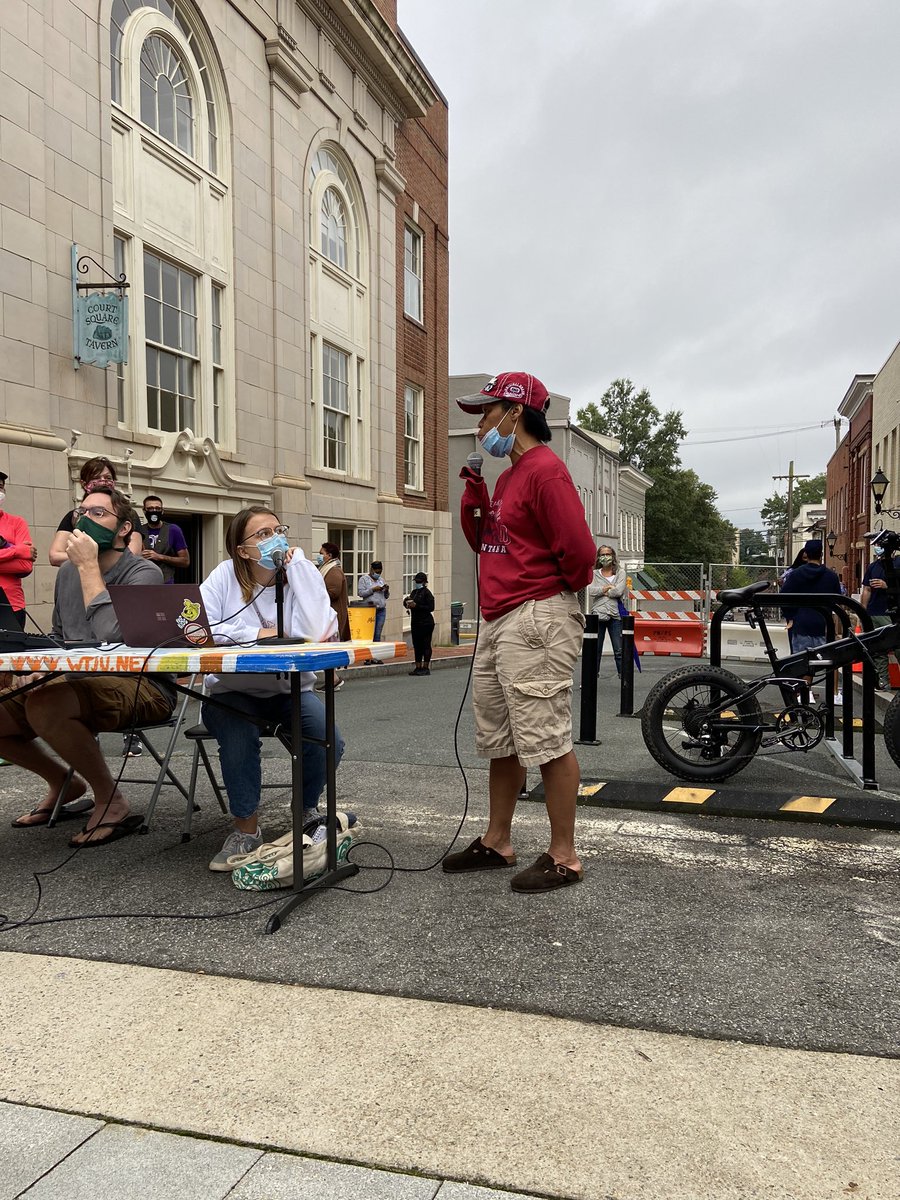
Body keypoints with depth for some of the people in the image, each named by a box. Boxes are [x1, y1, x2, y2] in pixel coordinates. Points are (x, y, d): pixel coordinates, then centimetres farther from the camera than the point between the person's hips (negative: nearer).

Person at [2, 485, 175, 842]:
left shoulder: (143, 573, -11)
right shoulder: (67, 571, 11)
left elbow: (112, 637, -28)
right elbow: (57, 637, 25)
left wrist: (89, 567, -20)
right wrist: (36, 668, 4)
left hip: (140, 688, -8)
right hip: (79, 685, 8)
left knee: (43, 705, -33)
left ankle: (111, 801, -13)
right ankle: (63, 783, 21)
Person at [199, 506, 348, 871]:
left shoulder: (303, 574, -6)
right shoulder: (226, 575, -7)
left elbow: (316, 633, -25)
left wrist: (297, 563, -22)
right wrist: (257, 634, -24)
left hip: (289, 689, 1)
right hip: (232, 692, -1)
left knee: (327, 742, -22)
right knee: (239, 735, -32)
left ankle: (306, 811, 12)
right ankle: (246, 828, -7)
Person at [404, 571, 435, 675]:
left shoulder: (427, 592, -9)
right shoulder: (414, 592, 14)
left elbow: (431, 607, -16)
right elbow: (407, 602, 22)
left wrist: (416, 606, -19)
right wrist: (407, 602, -2)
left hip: (426, 623, -8)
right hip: (415, 622, 8)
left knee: (426, 645, -3)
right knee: (417, 645, 10)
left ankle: (426, 668, 1)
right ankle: (418, 667, 15)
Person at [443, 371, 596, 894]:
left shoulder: (545, 470, -13)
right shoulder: (507, 476, 18)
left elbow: (579, 548, -19)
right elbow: (484, 541, 23)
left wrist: (563, 592, -1)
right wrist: (475, 494, 9)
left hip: (536, 623, -10)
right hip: (498, 623, 11)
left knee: (547, 742, -5)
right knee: (499, 742, 16)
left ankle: (564, 856, 6)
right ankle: (497, 842, 28)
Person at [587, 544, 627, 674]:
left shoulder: (620, 572, 7)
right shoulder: (594, 574, 11)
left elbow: (619, 591, -9)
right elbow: (591, 591, -6)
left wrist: (602, 591, -1)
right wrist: (609, 588, -8)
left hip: (615, 615, -1)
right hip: (598, 614, 1)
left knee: (619, 649, 0)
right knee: (595, 648, 5)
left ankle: (622, 673, 5)